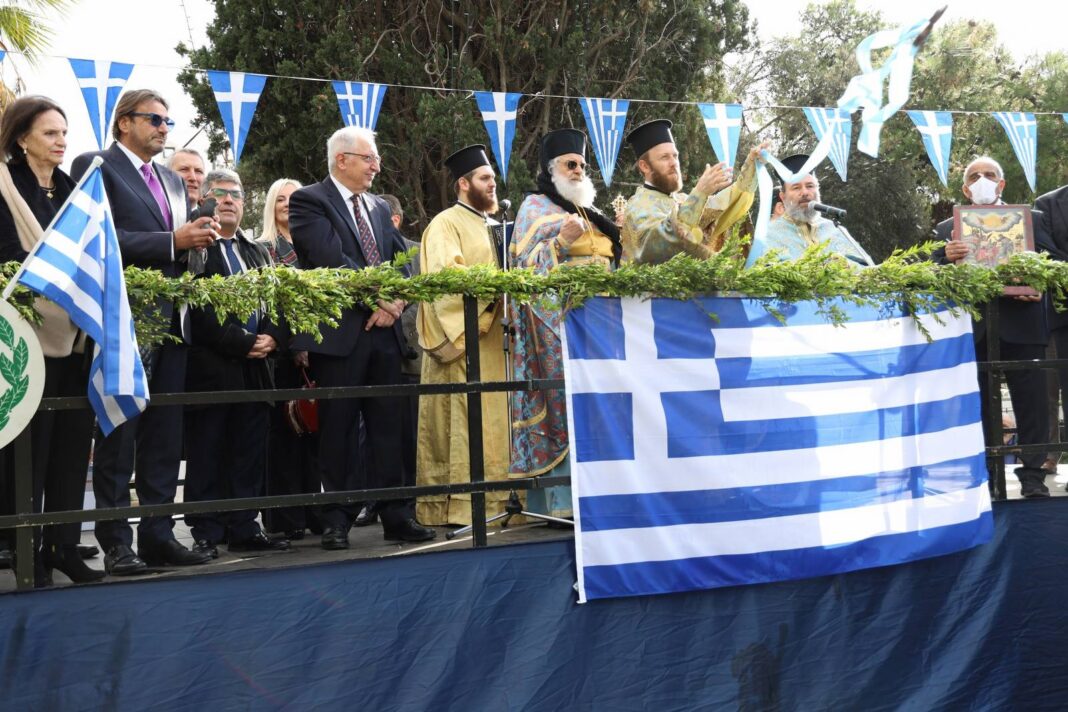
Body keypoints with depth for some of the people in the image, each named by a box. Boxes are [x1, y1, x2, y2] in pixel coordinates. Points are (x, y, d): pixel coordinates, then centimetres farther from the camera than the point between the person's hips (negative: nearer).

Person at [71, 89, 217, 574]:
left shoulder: (172, 180, 20)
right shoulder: (95, 167, -2)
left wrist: (197, 240, -1)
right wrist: (171, 242, -17)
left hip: (172, 321, 7)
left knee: (165, 438, 8)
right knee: (118, 437, -1)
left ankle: (158, 535, 13)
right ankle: (116, 543, 4)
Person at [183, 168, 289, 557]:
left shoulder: (257, 252, 21)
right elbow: (198, 310, -13)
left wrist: (270, 337, -4)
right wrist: (242, 344, -13)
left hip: (255, 366, 6)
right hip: (210, 367, -6)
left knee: (249, 453, 8)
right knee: (207, 455, -1)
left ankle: (244, 528, 15)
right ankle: (206, 534, 5)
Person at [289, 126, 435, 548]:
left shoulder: (379, 208, 20)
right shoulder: (309, 202, -2)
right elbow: (331, 260, -14)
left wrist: (394, 304, -5)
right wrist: (378, 300, -13)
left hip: (383, 330, 6)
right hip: (340, 333, -6)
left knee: (388, 427, 7)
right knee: (338, 431, 0)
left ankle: (397, 516, 12)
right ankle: (337, 521, 7)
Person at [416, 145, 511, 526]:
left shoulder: (489, 227, 21)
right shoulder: (445, 224, -4)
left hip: (492, 341, 8)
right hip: (463, 341, -8)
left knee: (494, 422, 6)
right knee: (465, 425, -10)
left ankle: (493, 502, 9)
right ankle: (462, 507, -9)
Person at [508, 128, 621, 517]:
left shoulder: (587, 211, 23)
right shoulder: (535, 207, 3)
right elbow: (528, 263, -7)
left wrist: (619, 232, 14)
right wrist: (561, 241, -21)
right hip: (557, 317, -7)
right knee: (567, 401, -13)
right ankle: (562, 499, -12)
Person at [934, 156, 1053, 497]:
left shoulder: (1030, 220, 10)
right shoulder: (947, 228, 11)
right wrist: (946, 258, -18)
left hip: (1020, 324, -1)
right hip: (973, 328, 1)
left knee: (1031, 402, 0)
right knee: (978, 406, 6)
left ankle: (1033, 477, 8)